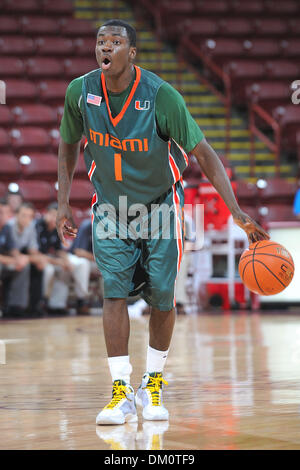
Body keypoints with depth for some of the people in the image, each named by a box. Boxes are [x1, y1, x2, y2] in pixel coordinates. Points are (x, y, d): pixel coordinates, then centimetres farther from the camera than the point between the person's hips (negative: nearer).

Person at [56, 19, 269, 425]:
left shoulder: (160, 95, -23)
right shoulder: (80, 91, -12)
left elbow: (204, 154, -21)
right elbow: (69, 145, 7)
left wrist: (238, 214, -27)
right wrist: (63, 203, 3)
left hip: (160, 206, -2)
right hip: (110, 207, 2)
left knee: (162, 297, 0)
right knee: (114, 292, -11)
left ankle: (153, 384, 20)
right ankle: (121, 392, -8)